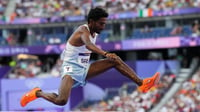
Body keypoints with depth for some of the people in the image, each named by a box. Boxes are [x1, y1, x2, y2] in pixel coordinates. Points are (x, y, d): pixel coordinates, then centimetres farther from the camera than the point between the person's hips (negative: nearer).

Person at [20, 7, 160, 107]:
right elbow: (88, 44, -44)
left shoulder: (94, 33, 7)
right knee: (61, 101, -27)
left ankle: (141, 83, -8)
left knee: (115, 61, -4)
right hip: (71, 69, -8)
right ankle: (37, 93, 2)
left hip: (84, 69, 8)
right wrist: (105, 54, -60)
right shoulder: (83, 30, -21)